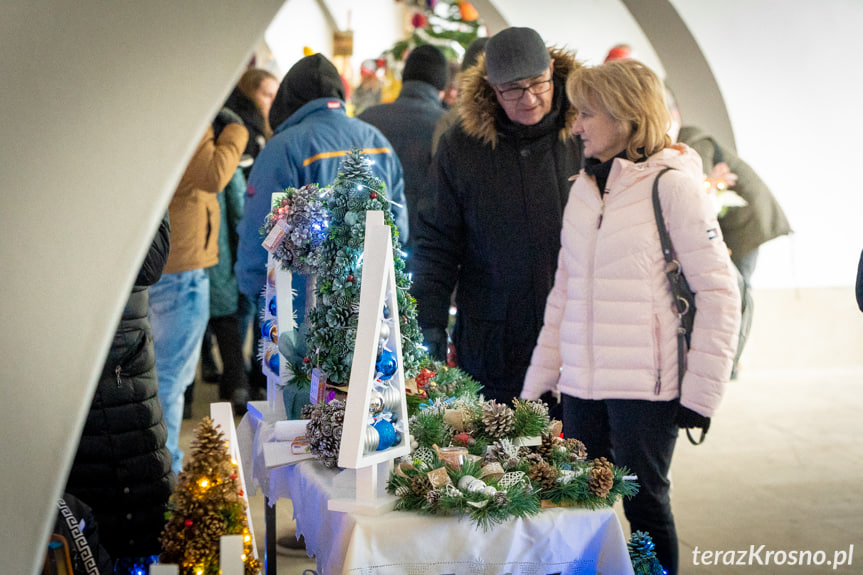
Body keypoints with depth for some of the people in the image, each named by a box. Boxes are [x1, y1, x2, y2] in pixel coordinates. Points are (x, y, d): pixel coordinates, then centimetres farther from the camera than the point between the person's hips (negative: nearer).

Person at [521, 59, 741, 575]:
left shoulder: (673, 185, -7)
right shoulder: (585, 186, 13)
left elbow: (720, 292, -8)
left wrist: (701, 392, -10)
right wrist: (540, 379, 13)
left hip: (648, 386, -6)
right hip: (581, 386, 6)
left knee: (644, 505, 2)